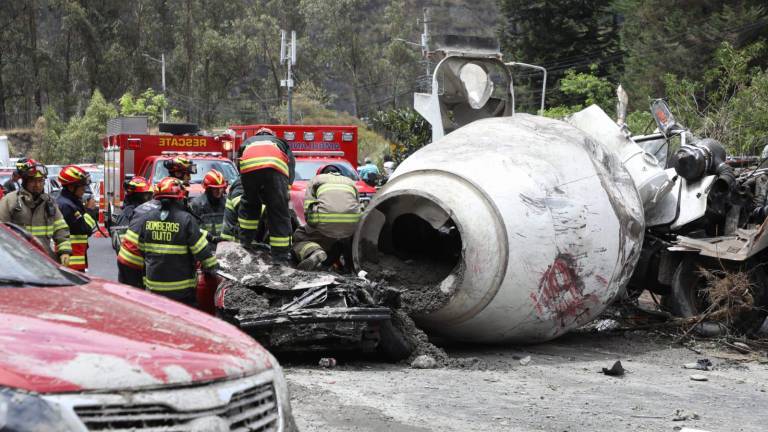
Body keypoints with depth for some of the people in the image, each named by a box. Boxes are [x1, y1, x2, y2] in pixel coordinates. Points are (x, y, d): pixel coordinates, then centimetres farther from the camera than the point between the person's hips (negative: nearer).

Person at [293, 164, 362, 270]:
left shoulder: (316, 179, 27)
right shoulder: (350, 182, 35)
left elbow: (307, 209, 13)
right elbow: (358, 206, 31)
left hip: (324, 222, -3)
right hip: (351, 223, 3)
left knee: (299, 238, 20)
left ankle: (314, 252, -14)